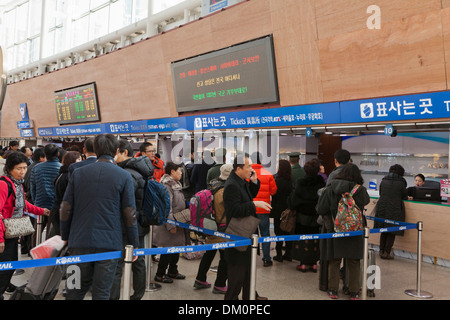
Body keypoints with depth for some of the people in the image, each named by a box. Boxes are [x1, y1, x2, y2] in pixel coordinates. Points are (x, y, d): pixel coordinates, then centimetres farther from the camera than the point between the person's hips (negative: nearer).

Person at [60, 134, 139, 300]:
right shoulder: (124, 176, -3)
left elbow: (65, 209, 5)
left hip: (80, 241, 3)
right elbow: (129, 214, -3)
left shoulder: (78, 173, 5)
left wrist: (65, 237, 18)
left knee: (77, 289, 16)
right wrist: (134, 245, 6)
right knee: (101, 292, 5)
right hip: (109, 243, -3)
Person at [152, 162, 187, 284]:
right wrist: (171, 225, -23)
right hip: (169, 224, -10)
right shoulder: (166, 185, -19)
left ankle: (173, 271, 31)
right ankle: (160, 274, 11)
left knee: (176, 247, 17)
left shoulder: (176, 184, 14)